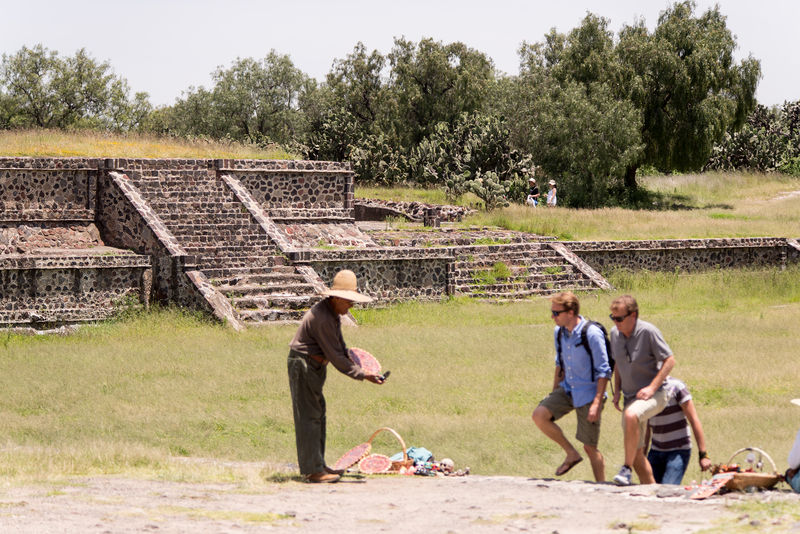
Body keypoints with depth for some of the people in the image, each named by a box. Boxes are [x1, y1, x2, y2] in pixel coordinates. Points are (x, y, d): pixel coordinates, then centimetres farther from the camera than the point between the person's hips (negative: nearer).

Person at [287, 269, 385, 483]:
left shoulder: (333, 312, 6)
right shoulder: (322, 318, -26)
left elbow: (339, 347, 18)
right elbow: (335, 356, -25)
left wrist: (351, 358, 2)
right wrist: (363, 375, -22)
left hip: (315, 366, 11)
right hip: (303, 365, -11)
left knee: (318, 415, 14)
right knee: (309, 417, -9)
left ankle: (317, 465, 20)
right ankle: (313, 470, -8)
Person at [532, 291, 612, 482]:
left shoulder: (592, 334, -19)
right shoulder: (559, 332, 2)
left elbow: (604, 371, -17)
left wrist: (597, 403, -22)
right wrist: (554, 393, 19)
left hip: (588, 394, -6)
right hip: (567, 389, 7)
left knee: (590, 447, -1)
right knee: (539, 415, -15)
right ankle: (571, 454, 2)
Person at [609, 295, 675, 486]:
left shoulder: (648, 332, -16)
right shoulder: (615, 333, 4)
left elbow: (669, 360, -13)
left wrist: (651, 388, -19)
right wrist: (617, 391, 9)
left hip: (653, 395, -7)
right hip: (630, 397, 7)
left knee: (631, 416, -37)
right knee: (636, 453, 6)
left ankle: (627, 469, -30)